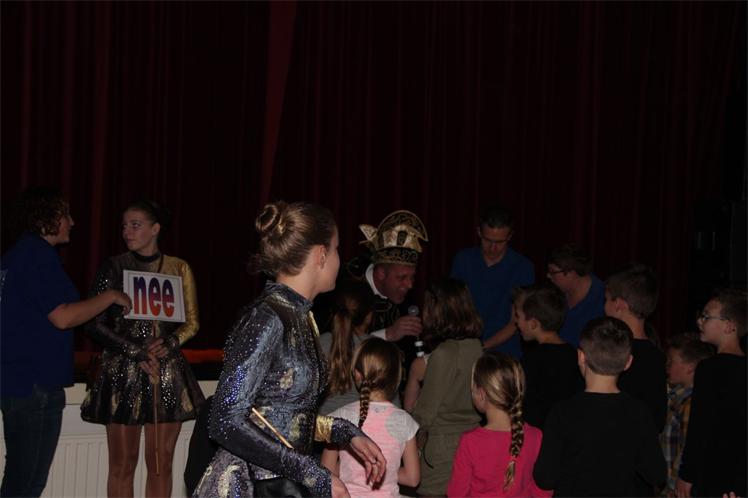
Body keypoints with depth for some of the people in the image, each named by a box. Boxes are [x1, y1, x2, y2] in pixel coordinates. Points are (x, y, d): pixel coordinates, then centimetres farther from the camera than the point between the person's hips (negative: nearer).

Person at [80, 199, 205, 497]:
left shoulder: (178, 269, 7)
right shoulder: (114, 268, 1)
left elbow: (191, 322, 12)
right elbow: (95, 325, -1)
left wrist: (169, 343, -8)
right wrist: (137, 353, -10)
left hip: (168, 370, 2)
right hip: (123, 372, -2)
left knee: (161, 464, 4)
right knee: (122, 465, 0)